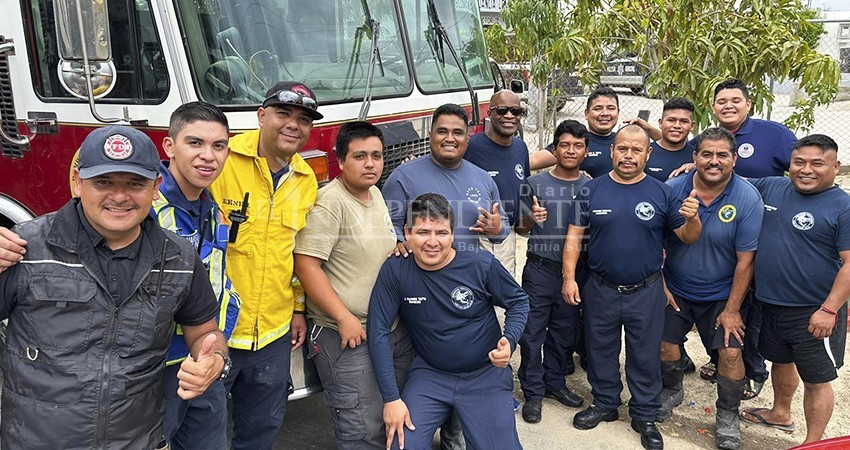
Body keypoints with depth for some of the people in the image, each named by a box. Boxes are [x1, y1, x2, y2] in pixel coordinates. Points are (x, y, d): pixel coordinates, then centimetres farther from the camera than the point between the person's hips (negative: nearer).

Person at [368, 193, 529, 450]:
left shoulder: (481, 265, -15)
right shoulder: (395, 271, -14)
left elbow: (518, 302, 0)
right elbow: (379, 332, -11)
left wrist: (509, 341, -19)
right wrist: (391, 398, -14)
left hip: (486, 375, 0)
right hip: (429, 374, 1)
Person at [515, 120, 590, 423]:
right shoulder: (536, 183, -2)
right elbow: (521, 228, 4)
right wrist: (531, 218, -18)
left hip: (576, 270, 3)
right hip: (540, 269, -2)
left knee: (565, 330, 13)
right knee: (533, 331, 1)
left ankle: (555, 382, 31)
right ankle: (533, 392, 14)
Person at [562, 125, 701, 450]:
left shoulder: (661, 193, -3)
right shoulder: (591, 190, -2)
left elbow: (688, 238, 1)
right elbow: (574, 236, 0)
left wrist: (692, 219, -21)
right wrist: (569, 276, -8)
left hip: (646, 292, 0)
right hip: (600, 289, 1)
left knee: (645, 357, 11)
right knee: (600, 351, 15)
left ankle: (645, 416, 29)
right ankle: (604, 404, 36)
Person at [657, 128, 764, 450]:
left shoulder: (748, 199, -17)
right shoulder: (672, 190, -13)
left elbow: (745, 260, -14)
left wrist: (732, 309, -12)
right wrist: (660, 286, -5)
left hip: (722, 294, -2)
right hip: (675, 290, 2)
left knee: (731, 351, -7)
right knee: (664, 345, 6)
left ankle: (727, 416, 19)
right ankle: (671, 391, 38)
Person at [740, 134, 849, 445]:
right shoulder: (771, 187, 3)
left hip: (814, 313, -6)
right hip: (770, 304, 6)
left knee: (816, 380, 6)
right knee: (781, 361, 26)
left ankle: (813, 443, 22)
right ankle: (780, 414, 48)